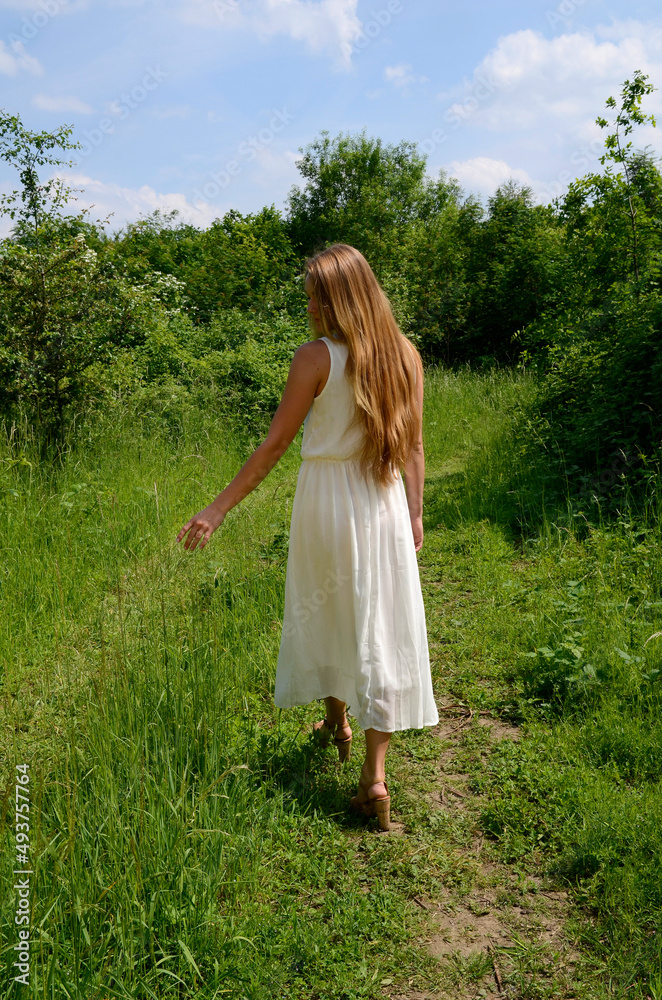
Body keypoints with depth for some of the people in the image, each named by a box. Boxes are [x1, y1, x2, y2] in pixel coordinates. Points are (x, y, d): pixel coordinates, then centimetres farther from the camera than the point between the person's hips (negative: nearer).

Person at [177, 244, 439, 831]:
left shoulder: (317, 357, -12)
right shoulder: (405, 354, 2)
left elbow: (275, 444, -11)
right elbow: (413, 445, 6)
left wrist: (219, 509, -5)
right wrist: (415, 513, 17)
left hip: (326, 498, -3)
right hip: (385, 503, 3)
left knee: (325, 613, 20)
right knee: (381, 628, 6)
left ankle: (337, 724, 41)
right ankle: (376, 776, 6)